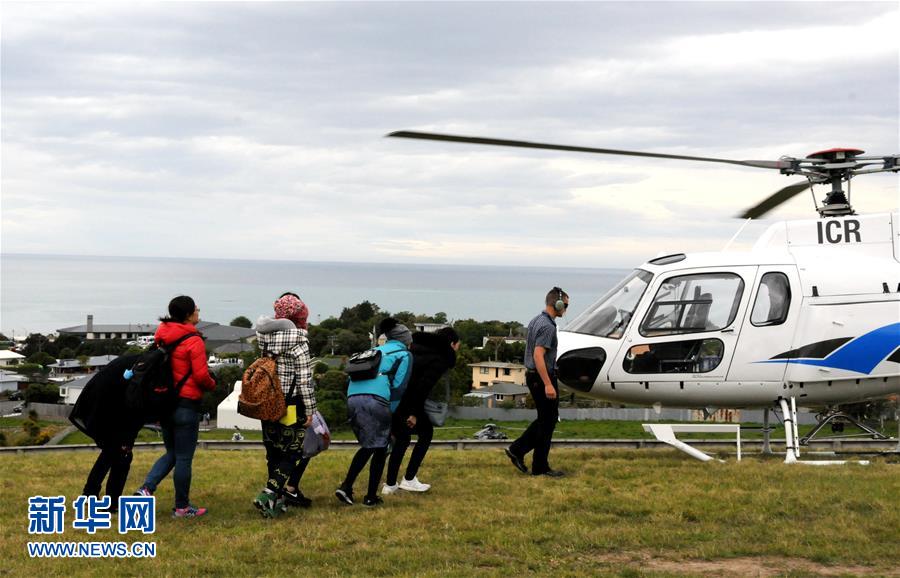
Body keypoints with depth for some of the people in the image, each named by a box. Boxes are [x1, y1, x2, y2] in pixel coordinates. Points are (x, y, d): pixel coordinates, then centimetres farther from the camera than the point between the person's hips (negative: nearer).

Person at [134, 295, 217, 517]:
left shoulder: (162, 336, 7)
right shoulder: (193, 341, -15)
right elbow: (201, 375, -16)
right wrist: (212, 385, 4)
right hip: (187, 404, -7)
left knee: (172, 453, 19)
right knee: (184, 457, 4)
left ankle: (146, 488, 0)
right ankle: (181, 507, 11)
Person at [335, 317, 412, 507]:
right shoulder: (404, 354, 13)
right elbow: (398, 385, 1)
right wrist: (393, 412, 12)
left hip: (353, 397, 6)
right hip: (375, 400, -6)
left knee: (368, 446, 21)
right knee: (380, 449, 8)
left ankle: (346, 487, 9)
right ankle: (371, 497, 9)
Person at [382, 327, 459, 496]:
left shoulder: (417, 347, 21)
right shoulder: (440, 360, -3)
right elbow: (424, 386, -15)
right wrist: (414, 413, -11)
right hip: (404, 401, -8)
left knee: (401, 438, 23)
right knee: (426, 431, 14)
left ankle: (390, 485, 22)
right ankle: (409, 479, 12)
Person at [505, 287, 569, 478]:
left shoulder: (536, 321, 11)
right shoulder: (547, 326, -19)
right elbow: (538, 356, -26)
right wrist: (548, 384, -28)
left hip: (533, 376, 10)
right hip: (543, 378, -10)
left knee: (546, 419, 18)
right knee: (548, 421, 0)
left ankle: (517, 449, 13)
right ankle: (540, 467, 5)